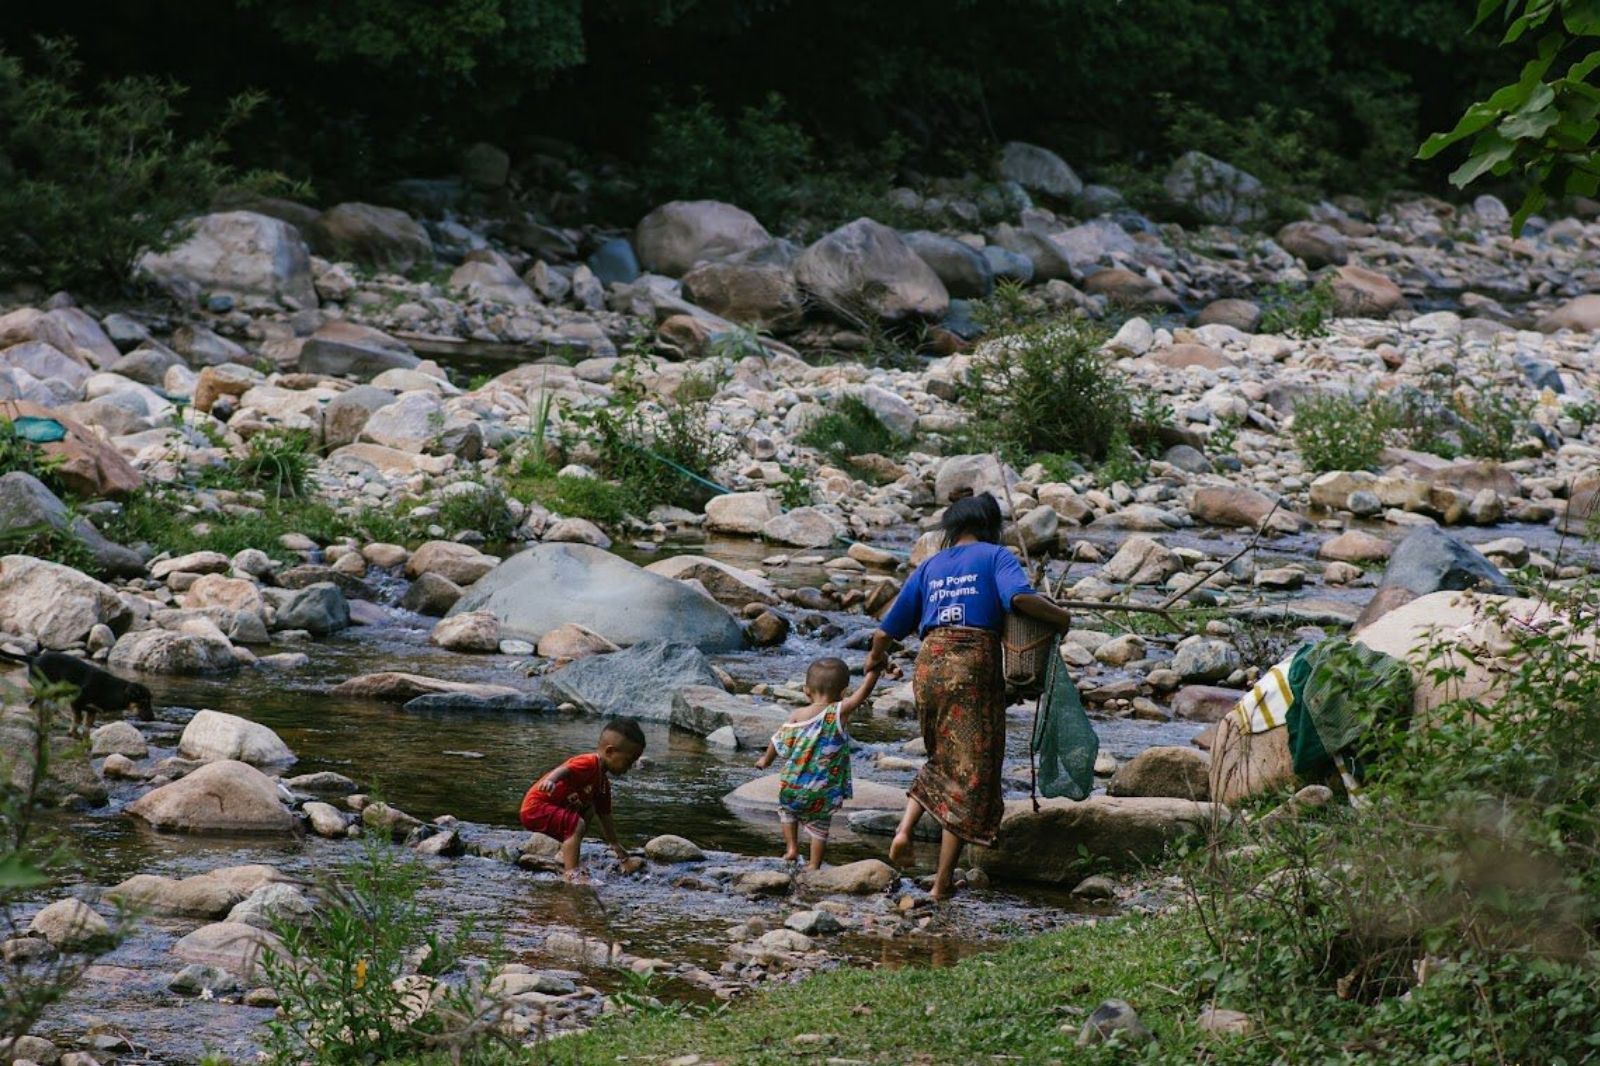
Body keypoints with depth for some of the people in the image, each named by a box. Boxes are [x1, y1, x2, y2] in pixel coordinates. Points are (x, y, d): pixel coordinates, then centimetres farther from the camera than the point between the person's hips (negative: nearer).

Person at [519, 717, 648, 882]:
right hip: (536, 807, -11)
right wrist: (550, 781, -62)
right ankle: (572, 873, -30)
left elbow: (605, 819, 20)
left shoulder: (603, 783, 11)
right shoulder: (589, 763, -20)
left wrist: (622, 856, 25)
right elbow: (564, 770, -39)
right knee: (576, 824, -28)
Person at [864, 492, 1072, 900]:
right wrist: (1060, 617, -1)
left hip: (929, 664, 5)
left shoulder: (930, 566, 17)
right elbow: (1021, 597, -17)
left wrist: (876, 657, 38)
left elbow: (889, 629, 18)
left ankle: (905, 828, 4)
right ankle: (943, 882, 1)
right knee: (971, 773, 3)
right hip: (975, 666, -5)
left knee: (942, 759, 26)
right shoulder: (995, 556, 5)